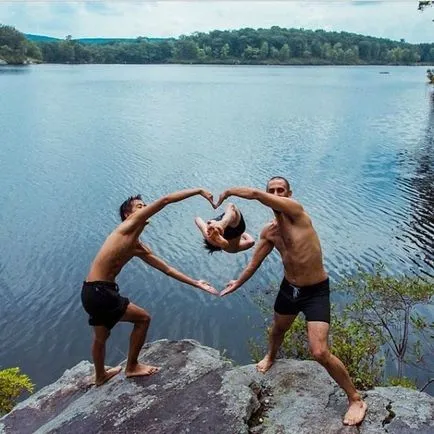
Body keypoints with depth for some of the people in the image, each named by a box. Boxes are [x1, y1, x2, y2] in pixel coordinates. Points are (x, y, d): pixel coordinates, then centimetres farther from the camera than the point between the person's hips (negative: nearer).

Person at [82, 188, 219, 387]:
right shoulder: (129, 224, -9)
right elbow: (165, 200, -16)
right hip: (99, 292, -9)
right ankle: (132, 367, 22)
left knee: (101, 336, 28)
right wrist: (199, 190, -14)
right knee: (143, 318, 6)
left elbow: (167, 269, 18)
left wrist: (196, 283, 16)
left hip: (94, 291, 9)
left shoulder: (139, 248, 15)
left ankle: (100, 376, 52)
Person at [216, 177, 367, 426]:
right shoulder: (269, 231, -1)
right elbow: (256, 261, 14)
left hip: (316, 292, -7)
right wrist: (238, 283, 23)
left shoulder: (296, 211, -22)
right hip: (288, 288, 7)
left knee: (320, 353, -15)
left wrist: (229, 191, -17)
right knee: (278, 330, 31)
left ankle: (356, 400, 7)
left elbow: (256, 195, -33)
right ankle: (271, 356, 67)